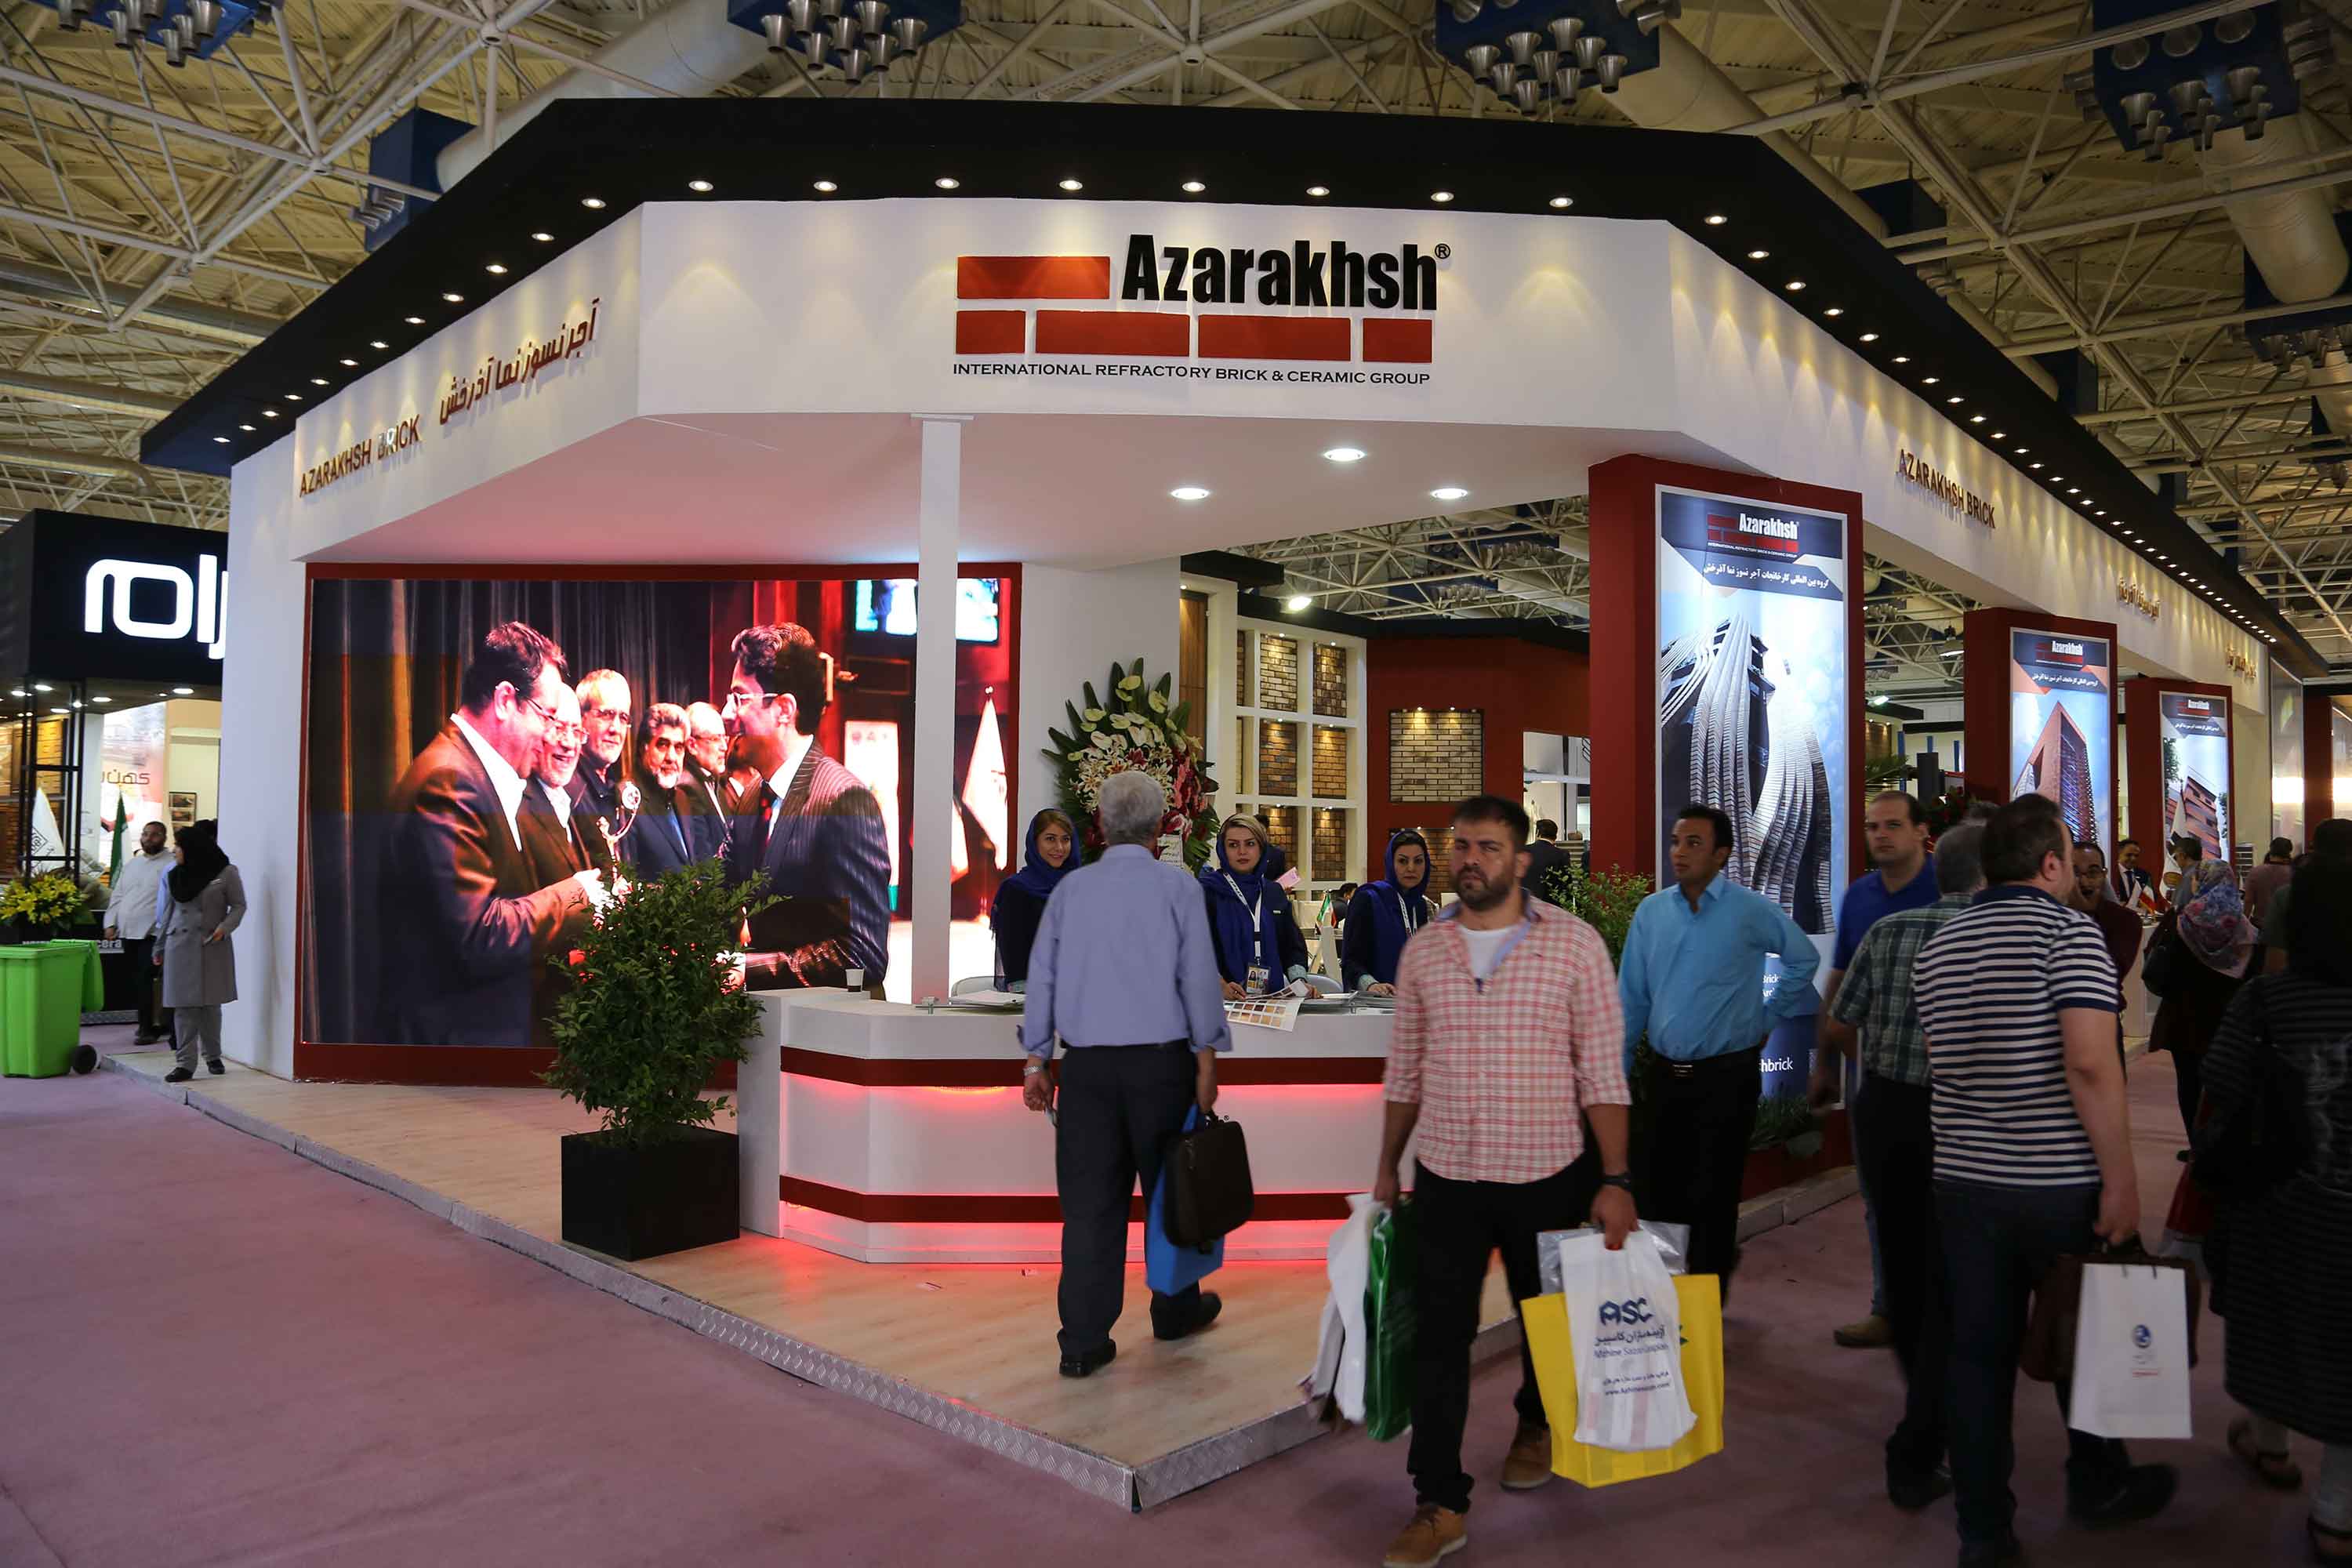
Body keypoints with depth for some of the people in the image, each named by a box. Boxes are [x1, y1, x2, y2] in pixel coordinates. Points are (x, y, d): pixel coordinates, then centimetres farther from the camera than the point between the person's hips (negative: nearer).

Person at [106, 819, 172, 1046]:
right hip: (128, 933, 7)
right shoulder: (131, 863, 18)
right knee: (137, 982, 10)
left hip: (153, 934, -7)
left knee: (145, 981, -10)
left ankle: (147, 1029, -4)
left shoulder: (172, 864, -4)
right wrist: (111, 923, 10)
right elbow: (117, 895, 21)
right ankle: (148, 1025, 19)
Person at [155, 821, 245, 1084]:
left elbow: (238, 906, 1)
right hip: (180, 946, 3)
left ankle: (213, 1056, 21)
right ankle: (186, 1063, -2)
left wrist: (224, 927, -16)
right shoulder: (174, 876, 11)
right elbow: (167, 913, 16)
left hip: (212, 947, -3)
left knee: (210, 1004, 4)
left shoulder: (226, 873, -2)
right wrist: (159, 948, 17)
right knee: (184, 1006, -2)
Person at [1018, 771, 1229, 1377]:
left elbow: (1041, 976, 6)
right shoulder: (1177, 886, -2)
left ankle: (1084, 1340, 6)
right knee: (1170, 1189, 14)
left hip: (1087, 1065, 2)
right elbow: (1198, 977, -6)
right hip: (1161, 1060, -2)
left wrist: (1035, 1060, 10)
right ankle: (1176, 1309, 30)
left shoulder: (1071, 888, 6)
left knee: (1090, 1199, 5)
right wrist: (1207, 1060, -1)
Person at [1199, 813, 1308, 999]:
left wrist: (1299, 981, 2)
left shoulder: (1275, 893, 19)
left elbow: (1293, 945, 20)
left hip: (1274, 997, 4)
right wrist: (1220, 986, -21)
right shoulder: (1206, 892, 2)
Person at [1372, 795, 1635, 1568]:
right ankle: (1440, 1504, 11)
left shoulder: (1574, 943, -7)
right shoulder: (1423, 949, 2)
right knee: (1439, 1336, 1)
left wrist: (1615, 1179, -10)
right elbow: (1404, 1069, 9)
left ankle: (1536, 1426, 46)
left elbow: (1602, 1070, -7)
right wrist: (1387, 1167, 12)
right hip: (1446, 1176, 2)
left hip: (1548, 1175, -1)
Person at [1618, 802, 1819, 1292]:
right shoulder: (1651, 911, 1)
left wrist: (1768, 1018, 6)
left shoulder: (1751, 912, -9)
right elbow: (1631, 998, 4)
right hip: (1666, 1073, 4)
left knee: (1712, 1198, 3)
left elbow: (1804, 960, 7)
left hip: (1726, 1075, -4)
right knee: (1659, 1190, 12)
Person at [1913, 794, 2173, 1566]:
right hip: (2061, 1184, -4)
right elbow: (2090, 1062, -22)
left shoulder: (1938, 946, 8)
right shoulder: (2068, 931, -12)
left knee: (1977, 1352, 9)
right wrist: (2122, 1180, -16)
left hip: (1963, 1182, 4)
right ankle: (2099, 1485, 38)